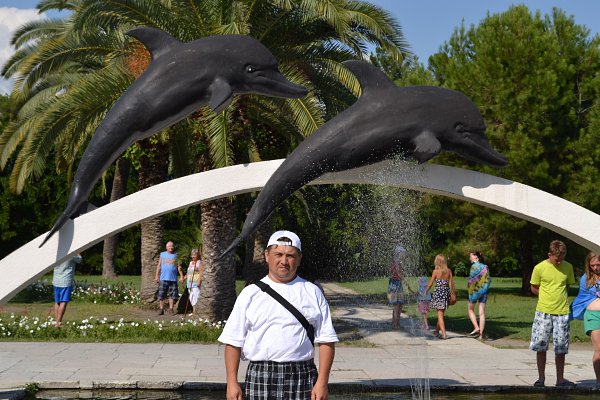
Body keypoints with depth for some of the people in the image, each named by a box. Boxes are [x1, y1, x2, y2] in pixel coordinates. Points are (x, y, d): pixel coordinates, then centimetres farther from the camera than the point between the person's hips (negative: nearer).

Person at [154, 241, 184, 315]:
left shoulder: (176, 255, 11)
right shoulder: (162, 254, 11)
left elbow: (179, 267, 9)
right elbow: (159, 266, 10)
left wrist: (181, 276, 1)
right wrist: (157, 276, 4)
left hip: (173, 279, 0)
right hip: (163, 278, 0)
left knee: (172, 295, 0)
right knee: (161, 295, -2)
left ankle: (171, 309, 8)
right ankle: (161, 309, 3)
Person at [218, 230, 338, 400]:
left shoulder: (312, 293, 8)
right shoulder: (251, 294, 7)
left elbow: (326, 341, 5)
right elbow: (233, 342, 6)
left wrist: (322, 382, -4)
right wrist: (232, 383, -2)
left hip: (302, 379, 0)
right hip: (260, 377, 0)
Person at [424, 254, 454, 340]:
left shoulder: (436, 271, -9)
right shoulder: (449, 271, 1)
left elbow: (430, 283, -3)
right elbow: (451, 283, 3)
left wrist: (425, 291, 12)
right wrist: (452, 293, 14)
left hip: (438, 292, -4)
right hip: (446, 292, 4)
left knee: (440, 314, -1)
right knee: (441, 313, 19)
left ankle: (444, 334, -8)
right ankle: (437, 331, 32)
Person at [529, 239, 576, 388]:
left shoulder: (568, 267, 4)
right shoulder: (539, 268, -3)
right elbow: (534, 288, 7)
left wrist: (559, 297, 3)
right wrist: (549, 297, -2)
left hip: (562, 312, 2)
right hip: (543, 311, -1)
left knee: (561, 348, 5)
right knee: (540, 346, 1)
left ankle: (560, 379, 16)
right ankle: (541, 378, 13)